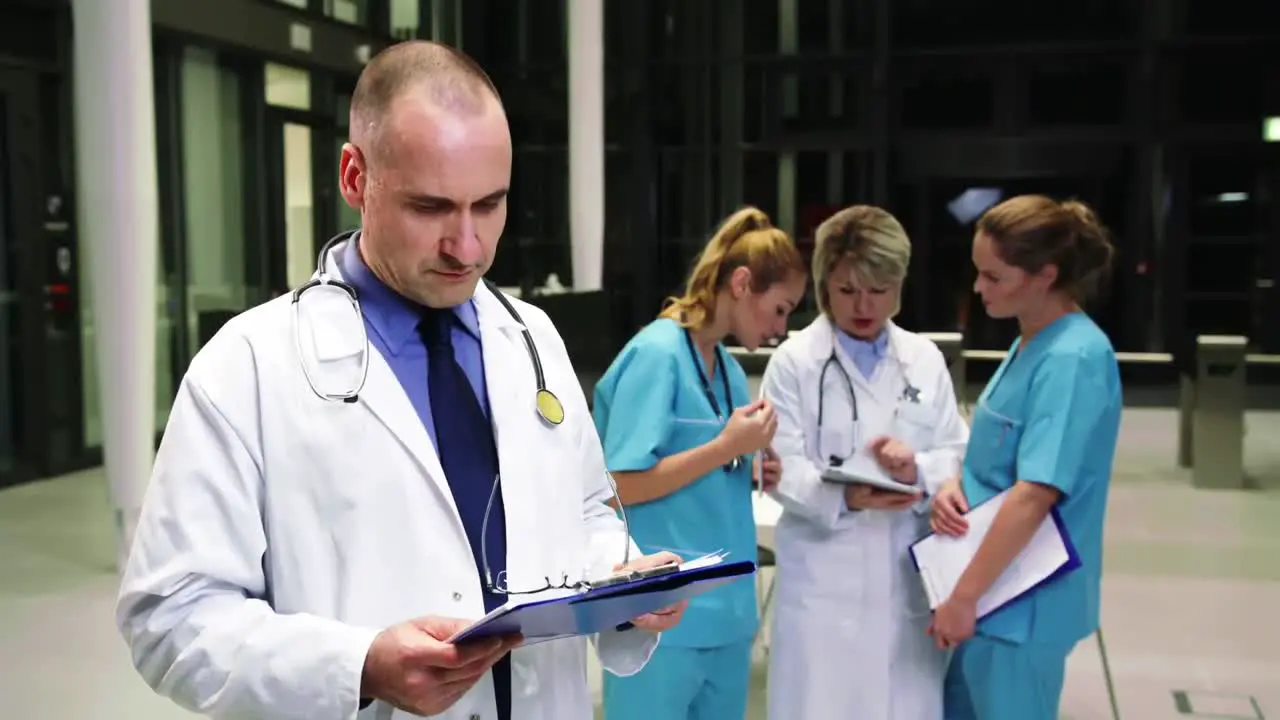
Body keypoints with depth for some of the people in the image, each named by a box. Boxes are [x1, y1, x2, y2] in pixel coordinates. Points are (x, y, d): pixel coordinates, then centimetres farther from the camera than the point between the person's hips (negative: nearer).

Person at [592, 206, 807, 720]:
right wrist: (726, 447, -17)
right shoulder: (656, 354, -14)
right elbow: (620, 485, -17)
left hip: (723, 609, 8)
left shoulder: (730, 368, 9)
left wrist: (750, 471, -1)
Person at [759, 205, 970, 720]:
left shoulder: (926, 360, 8)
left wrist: (918, 470, -17)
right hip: (826, 581, -3)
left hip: (910, 577, 4)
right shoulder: (794, 361, -4)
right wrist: (845, 496, -27)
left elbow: (959, 455, 5)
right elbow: (782, 468, -10)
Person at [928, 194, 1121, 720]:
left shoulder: (1073, 359, -21)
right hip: (994, 587, 9)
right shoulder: (1030, 343, 7)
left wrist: (963, 597, -21)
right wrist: (954, 485, -5)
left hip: (1022, 601, -9)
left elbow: (1035, 493, -25)